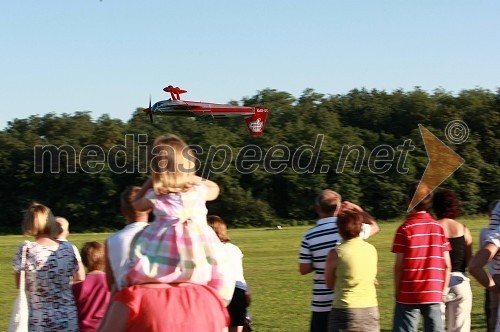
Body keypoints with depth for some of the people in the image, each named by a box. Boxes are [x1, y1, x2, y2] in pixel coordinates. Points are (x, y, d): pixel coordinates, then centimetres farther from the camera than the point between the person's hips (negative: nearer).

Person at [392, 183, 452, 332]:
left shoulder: (405, 229, -7)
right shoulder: (438, 228, 5)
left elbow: (399, 266, -9)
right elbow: (447, 265, 4)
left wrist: (397, 291, 0)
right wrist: (444, 290, 12)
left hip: (408, 295, -3)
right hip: (434, 294, 4)